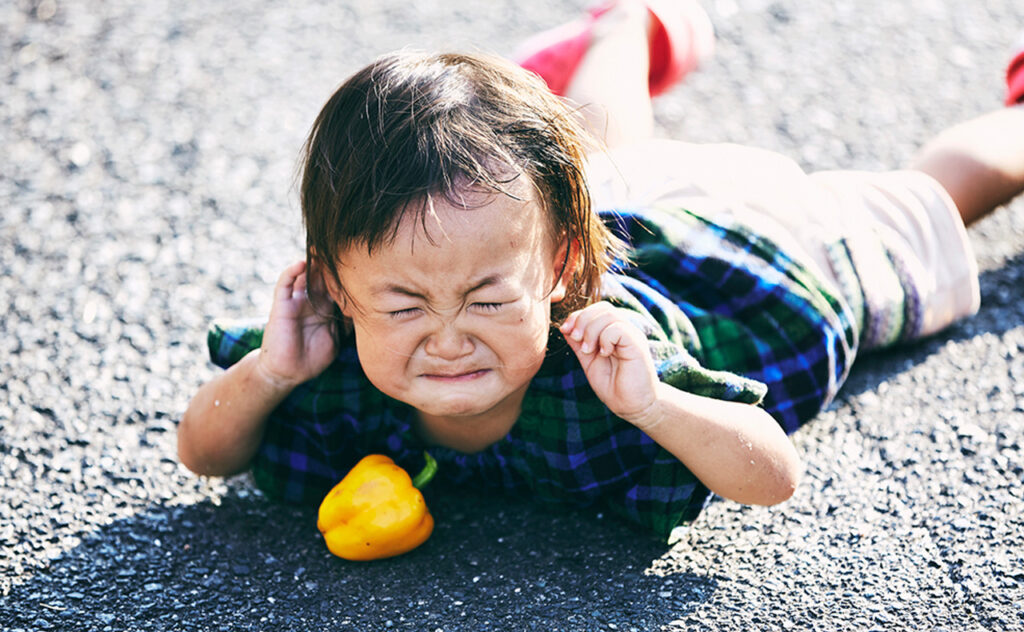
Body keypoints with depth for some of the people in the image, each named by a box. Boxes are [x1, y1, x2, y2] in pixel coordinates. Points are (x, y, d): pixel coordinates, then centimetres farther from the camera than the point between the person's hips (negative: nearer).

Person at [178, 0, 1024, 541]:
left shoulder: (600, 374, -49)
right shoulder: (340, 383, -36)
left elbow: (776, 477, -42)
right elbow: (204, 455, -23)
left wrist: (651, 405, -60)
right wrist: (264, 373, -44)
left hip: (748, 232, -3)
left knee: (927, 200, 27)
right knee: (606, 153, 41)